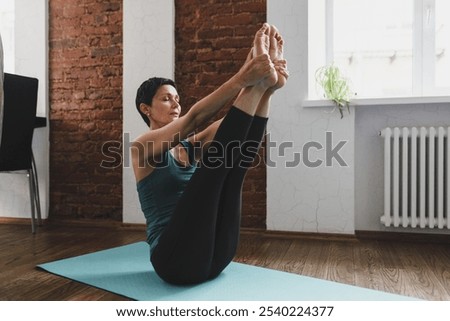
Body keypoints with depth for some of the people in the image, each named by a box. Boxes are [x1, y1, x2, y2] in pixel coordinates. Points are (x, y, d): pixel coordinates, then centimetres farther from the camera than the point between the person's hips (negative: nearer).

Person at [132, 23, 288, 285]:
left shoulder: (190, 146, 17)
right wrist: (243, 77, -33)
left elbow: (227, 122, 1)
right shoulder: (144, 145, -2)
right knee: (215, 162, -26)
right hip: (175, 259, -6)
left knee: (236, 159, -14)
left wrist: (261, 88, -16)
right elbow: (194, 118, -22)